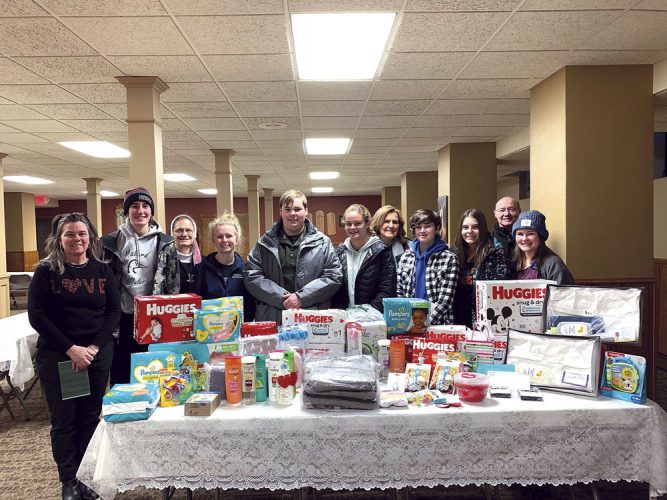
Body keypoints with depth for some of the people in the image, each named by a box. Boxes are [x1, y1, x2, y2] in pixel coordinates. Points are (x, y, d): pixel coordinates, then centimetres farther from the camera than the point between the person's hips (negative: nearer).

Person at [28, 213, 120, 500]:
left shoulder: (102, 270, 3)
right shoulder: (46, 271, -3)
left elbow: (114, 311, 1)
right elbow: (37, 315, -8)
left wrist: (94, 347, -11)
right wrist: (71, 349, -15)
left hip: (98, 354, 2)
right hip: (56, 356, -2)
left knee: (91, 417, 8)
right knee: (63, 420, 6)